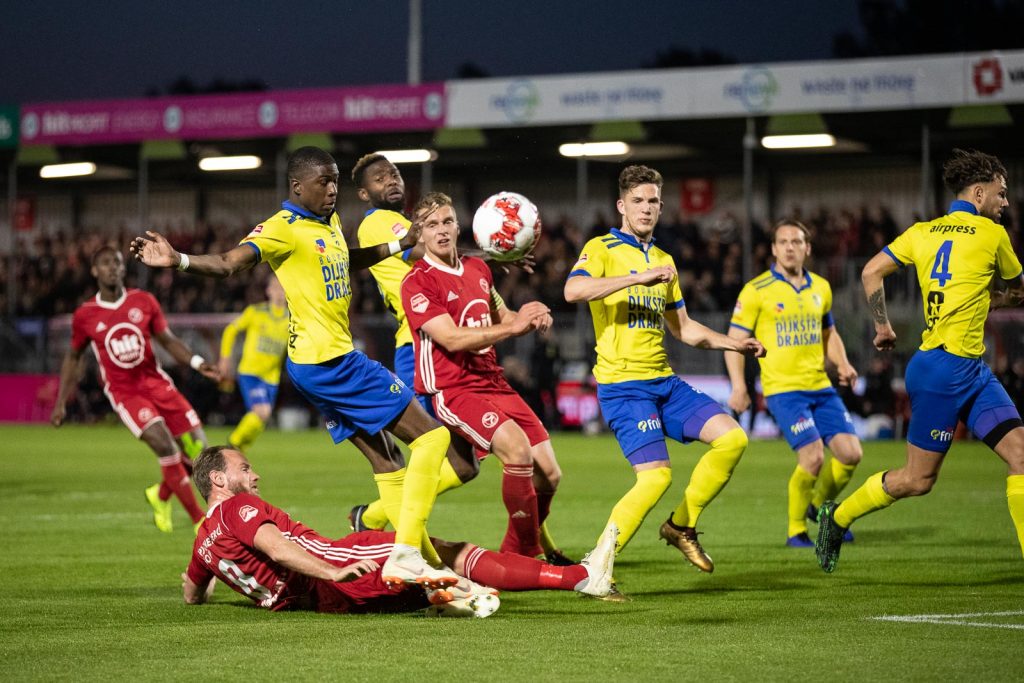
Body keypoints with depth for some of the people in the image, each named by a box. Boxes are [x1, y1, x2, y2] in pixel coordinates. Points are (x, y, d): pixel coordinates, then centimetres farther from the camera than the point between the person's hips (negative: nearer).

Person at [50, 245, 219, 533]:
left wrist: (197, 363, -9)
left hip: (156, 383, 3)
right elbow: (73, 358, 12)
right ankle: (199, 521, -14)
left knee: (197, 449, -3)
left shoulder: (144, 302, 1)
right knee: (165, 447, -22)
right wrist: (60, 404, 11)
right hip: (124, 394, -3)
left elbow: (168, 340, 8)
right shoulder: (84, 316, -2)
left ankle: (161, 496, 28)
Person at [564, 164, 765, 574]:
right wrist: (639, 277, -29)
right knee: (656, 476, -18)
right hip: (623, 384, -7)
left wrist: (734, 344, 15)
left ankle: (681, 526, 11)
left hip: (664, 382, 7)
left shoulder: (663, 260, 19)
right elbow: (573, 291, -26)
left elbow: (682, 327, 28)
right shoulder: (602, 249, -4)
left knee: (732, 438, -4)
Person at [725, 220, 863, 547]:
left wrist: (843, 364, 6)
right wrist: (738, 386, -15)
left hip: (821, 386, 6)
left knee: (850, 452, -4)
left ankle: (820, 506, 25)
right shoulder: (756, 291, -5)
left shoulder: (821, 287, 11)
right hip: (783, 389, -6)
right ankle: (796, 530, 5)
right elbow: (735, 340, -4)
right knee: (813, 458, -17)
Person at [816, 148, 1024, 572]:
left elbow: (870, 273, 8)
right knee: (918, 479, 2)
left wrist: (882, 326, 17)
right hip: (943, 370, -8)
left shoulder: (922, 232, 10)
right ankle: (837, 517, 19)